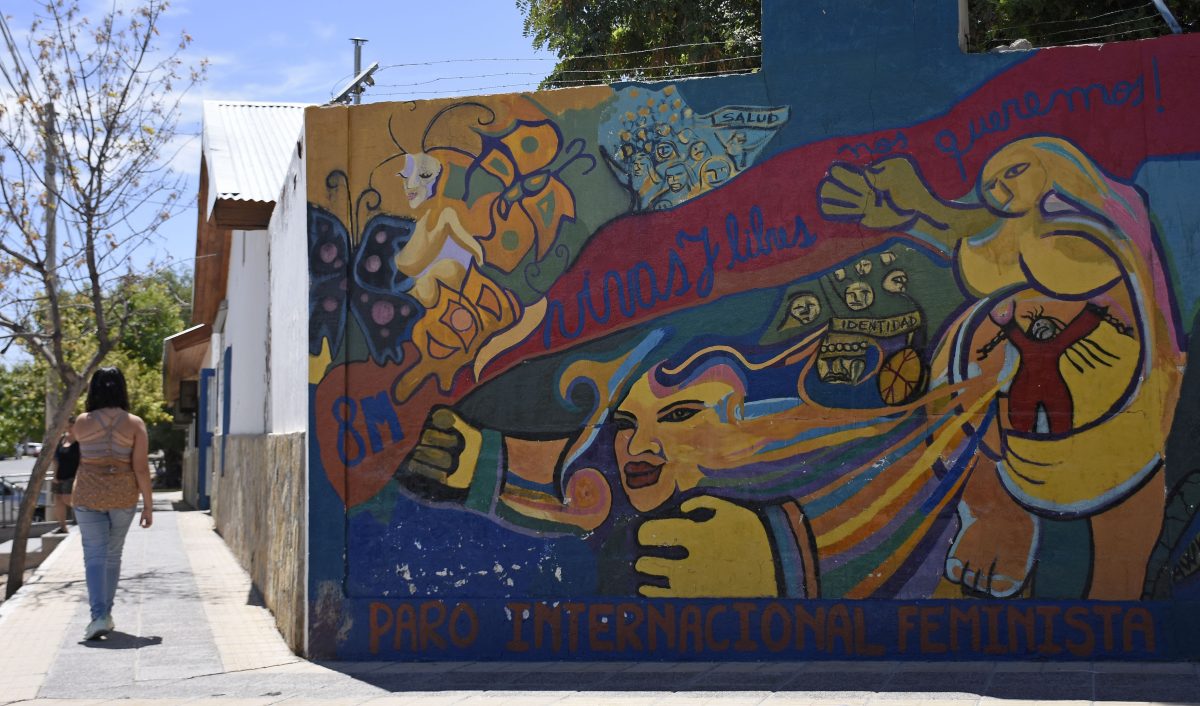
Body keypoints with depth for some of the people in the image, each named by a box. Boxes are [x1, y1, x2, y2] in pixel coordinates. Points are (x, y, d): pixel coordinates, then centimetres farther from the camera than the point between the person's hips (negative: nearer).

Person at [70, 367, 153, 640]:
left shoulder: (82, 423, -4)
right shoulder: (135, 424, -6)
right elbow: (141, 468, -9)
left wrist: (96, 412, 17)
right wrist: (148, 505, -3)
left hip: (88, 496, -1)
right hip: (124, 496, 1)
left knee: (95, 556, -1)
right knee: (113, 554, 16)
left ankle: (99, 615, -16)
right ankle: (106, 613, 26)